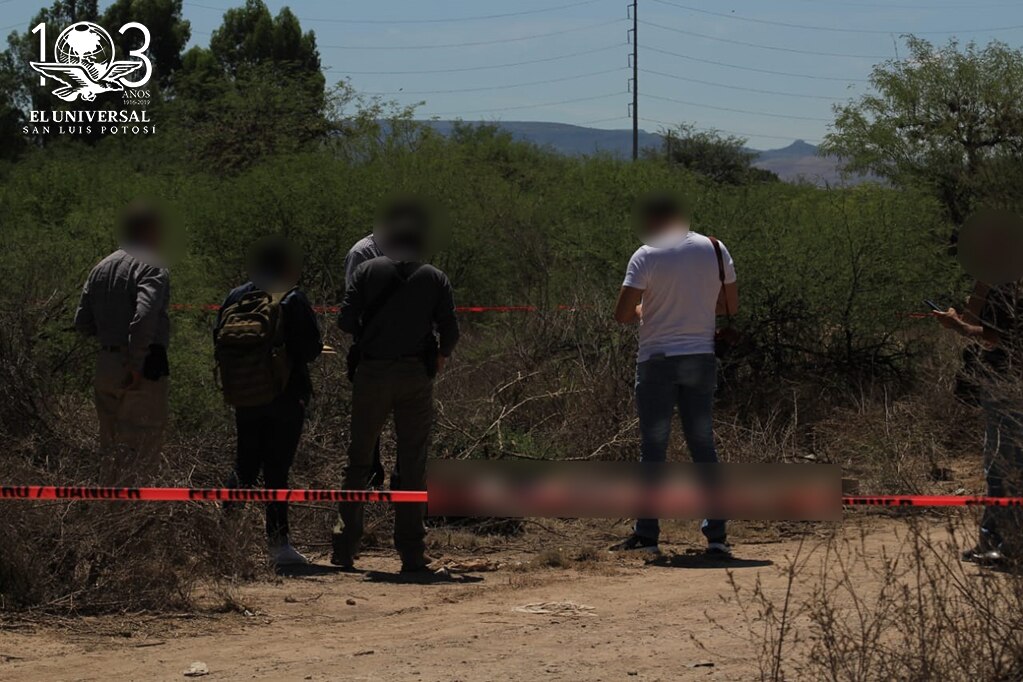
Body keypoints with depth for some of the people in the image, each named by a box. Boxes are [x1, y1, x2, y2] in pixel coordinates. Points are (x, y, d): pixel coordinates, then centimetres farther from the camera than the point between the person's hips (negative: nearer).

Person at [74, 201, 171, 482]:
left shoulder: (101, 268, 12)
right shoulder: (151, 269, -11)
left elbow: (82, 322, 13)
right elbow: (144, 317, -26)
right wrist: (137, 366, -21)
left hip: (105, 366, 8)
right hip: (144, 367, -7)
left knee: (112, 449, 16)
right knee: (142, 452, -5)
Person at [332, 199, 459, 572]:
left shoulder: (368, 271, 1)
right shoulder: (435, 278, 3)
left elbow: (346, 321, -6)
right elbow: (450, 331, -2)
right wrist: (441, 356, 19)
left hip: (371, 374, 0)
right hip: (415, 377, 0)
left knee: (358, 461, 9)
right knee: (413, 465, 4)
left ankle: (344, 548, 7)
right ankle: (411, 552, 1)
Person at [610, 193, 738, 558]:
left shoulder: (646, 256, -8)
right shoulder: (715, 250, 4)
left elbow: (622, 314, -11)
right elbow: (730, 305, 11)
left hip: (658, 361, -4)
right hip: (702, 359, 4)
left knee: (653, 448, 3)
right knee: (703, 446, 9)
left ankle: (647, 534, 5)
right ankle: (716, 534, 4)